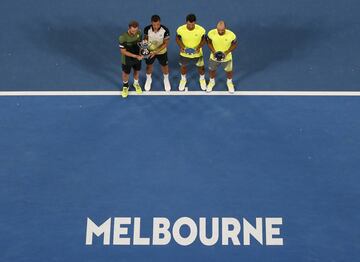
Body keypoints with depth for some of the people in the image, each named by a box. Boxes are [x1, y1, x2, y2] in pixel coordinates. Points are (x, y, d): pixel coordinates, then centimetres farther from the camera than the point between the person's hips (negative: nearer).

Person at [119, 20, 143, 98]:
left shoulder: (139, 33, -18)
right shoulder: (123, 37, -33)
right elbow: (123, 51, -24)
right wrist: (135, 56, -29)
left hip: (138, 57, 4)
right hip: (127, 59, -4)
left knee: (137, 71, 27)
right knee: (126, 74, 20)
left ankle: (136, 83, 57)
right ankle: (125, 87, 49)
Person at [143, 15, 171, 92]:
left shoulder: (165, 30, -30)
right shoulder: (147, 29, -25)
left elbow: (165, 43, -23)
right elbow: (145, 39, -7)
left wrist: (156, 52, -31)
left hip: (162, 52, -1)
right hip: (150, 51, 1)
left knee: (164, 66, 18)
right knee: (149, 66, 21)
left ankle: (166, 80, 49)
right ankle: (148, 79, 50)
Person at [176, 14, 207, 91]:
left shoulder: (201, 30, -28)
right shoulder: (180, 29, -27)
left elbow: (204, 40, -9)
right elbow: (178, 39, -6)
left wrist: (199, 47, -25)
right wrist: (181, 47, -23)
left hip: (197, 53, 0)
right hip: (184, 53, 0)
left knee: (201, 67, 21)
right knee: (183, 66, 25)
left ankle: (202, 79, 54)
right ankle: (183, 79, 56)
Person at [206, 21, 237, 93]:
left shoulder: (231, 35, -30)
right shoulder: (211, 33, -26)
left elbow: (234, 44, -11)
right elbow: (209, 42, -6)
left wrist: (226, 52, -23)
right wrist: (213, 51, -20)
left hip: (227, 57, -1)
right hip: (214, 56, 1)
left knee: (229, 71, 21)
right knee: (212, 70, 22)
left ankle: (229, 82, 53)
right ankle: (212, 82, 54)